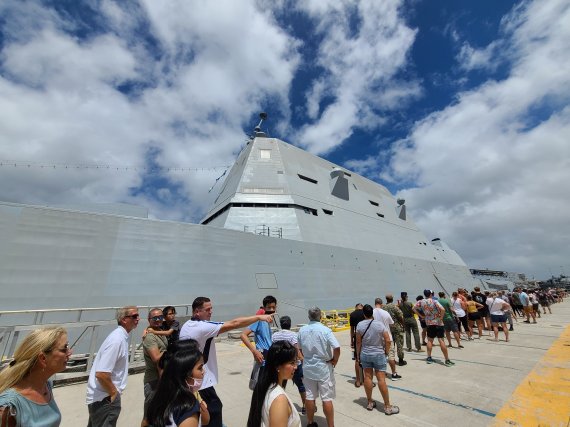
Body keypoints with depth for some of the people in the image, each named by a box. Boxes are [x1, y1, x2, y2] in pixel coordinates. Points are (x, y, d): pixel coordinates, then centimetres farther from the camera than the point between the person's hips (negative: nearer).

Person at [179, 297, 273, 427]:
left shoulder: (186, 326, 2)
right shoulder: (203, 327, -26)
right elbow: (233, 324, -33)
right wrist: (259, 317, -33)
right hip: (201, 382, -9)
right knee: (214, 411, 4)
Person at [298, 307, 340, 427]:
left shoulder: (302, 330, -6)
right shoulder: (325, 330, -18)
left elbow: (299, 349, 4)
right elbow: (337, 348, -22)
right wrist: (334, 361, -6)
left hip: (308, 367, 4)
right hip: (324, 367, -3)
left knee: (310, 396, 17)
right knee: (327, 398, 9)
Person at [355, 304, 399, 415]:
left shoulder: (360, 325, -9)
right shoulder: (379, 324, -13)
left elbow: (358, 342, -4)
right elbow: (388, 341, -11)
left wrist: (358, 354, 8)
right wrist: (386, 352, 6)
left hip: (365, 354, 2)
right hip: (379, 354, -2)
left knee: (367, 377, 11)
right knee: (381, 379, 3)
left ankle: (370, 403, 24)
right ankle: (387, 406, 12)